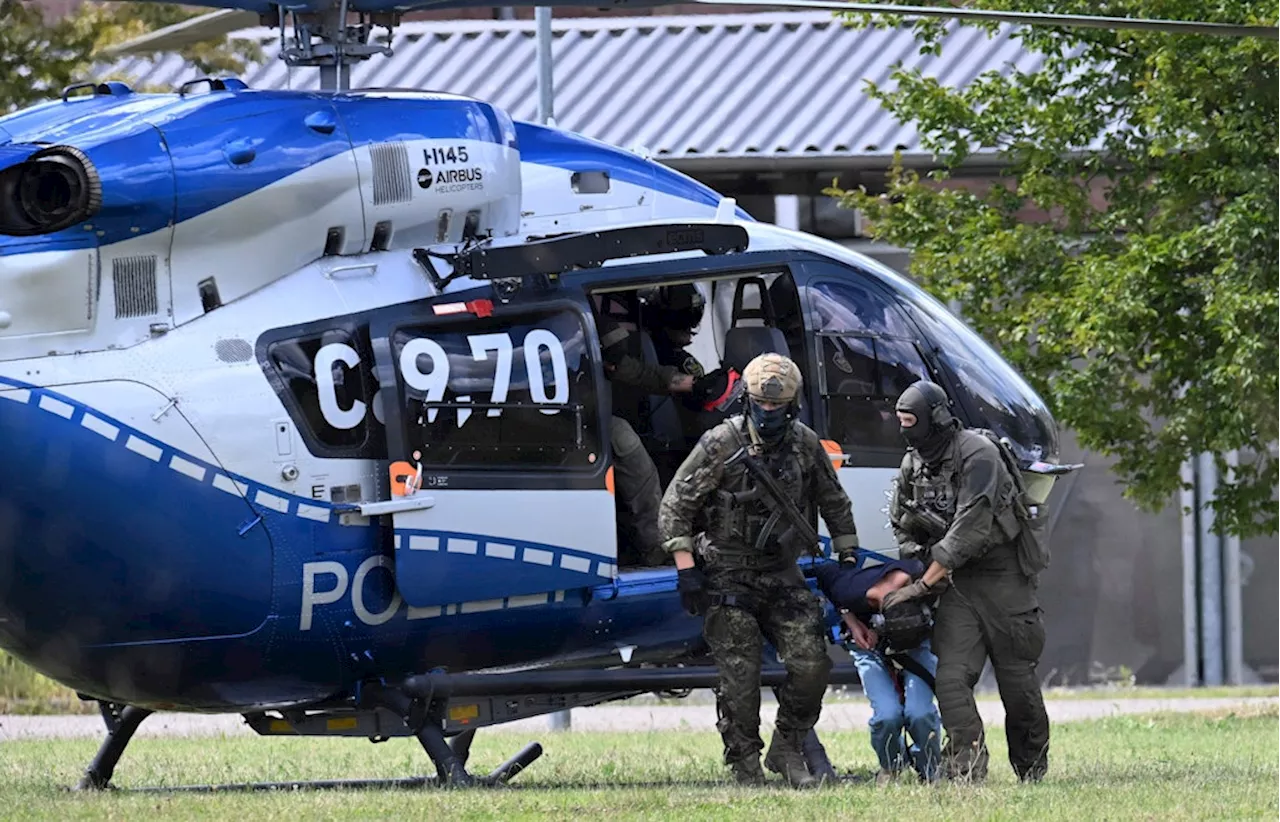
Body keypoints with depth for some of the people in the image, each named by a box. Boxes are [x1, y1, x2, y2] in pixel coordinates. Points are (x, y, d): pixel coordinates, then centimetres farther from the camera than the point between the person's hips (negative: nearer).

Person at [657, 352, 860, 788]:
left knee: (811, 665, -6)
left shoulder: (805, 444, 1)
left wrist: (848, 558, 12)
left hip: (782, 574, 4)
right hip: (729, 579, -4)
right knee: (740, 675, -7)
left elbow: (834, 503, 16)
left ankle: (787, 751, 11)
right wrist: (686, 569, -14)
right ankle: (746, 768, 2)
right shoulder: (721, 444, -12)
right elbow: (675, 505, -9)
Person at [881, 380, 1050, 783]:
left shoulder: (976, 454, -18)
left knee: (1017, 681, 2)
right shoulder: (912, 465, 6)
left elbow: (970, 530, -23)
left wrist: (923, 583, -22)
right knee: (951, 677, -13)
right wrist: (920, 559, 0)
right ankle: (966, 768, -17)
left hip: (1002, 575, -6)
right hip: (956, 581, 6)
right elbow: (902, 527, 20)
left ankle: (1033, 770, 18)